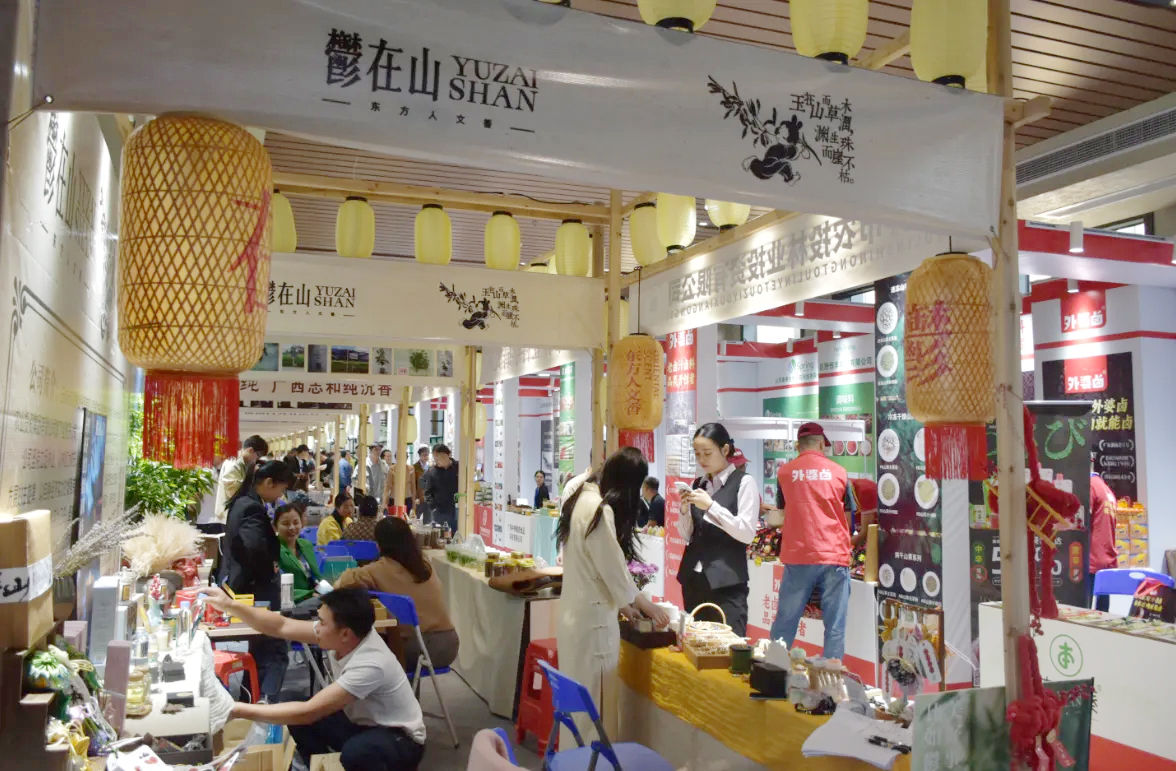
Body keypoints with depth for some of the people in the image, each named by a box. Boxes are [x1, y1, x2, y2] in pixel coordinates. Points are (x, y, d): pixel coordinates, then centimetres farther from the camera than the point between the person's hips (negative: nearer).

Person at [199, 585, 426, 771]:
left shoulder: (370, 664, -36)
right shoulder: (339, 636, -14)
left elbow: (308, 711, -36)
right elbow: (282, 627, -5)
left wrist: (240, 710, -32)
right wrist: (230, 606, -13)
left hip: (400, 739, -8)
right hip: (361, 723, 8)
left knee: (355, 752, -39)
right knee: (296, 718, -9)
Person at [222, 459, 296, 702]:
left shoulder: (242, 501, 11)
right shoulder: (253, 508, -20)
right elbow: (254, 548, -36)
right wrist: (269, 569, -18)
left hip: (241, 584, 10)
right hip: (255, 588, -10)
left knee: (260, 651, 19)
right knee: (275, 654, -5)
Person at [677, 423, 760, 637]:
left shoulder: (744, 482, -5)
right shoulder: (697, 485, 11)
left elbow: (747, 533, -14)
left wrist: (711, 506, -19)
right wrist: (685, 511, -5)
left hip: (726, 581, -6)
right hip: (693, 577, 6)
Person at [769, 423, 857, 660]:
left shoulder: (784, 472, 3)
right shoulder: (838, 472, 4)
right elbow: (848, 516, 12)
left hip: (798, 557, 0)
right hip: (834, 555, 0)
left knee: (785, 623, 8)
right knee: (835, 626, 5)